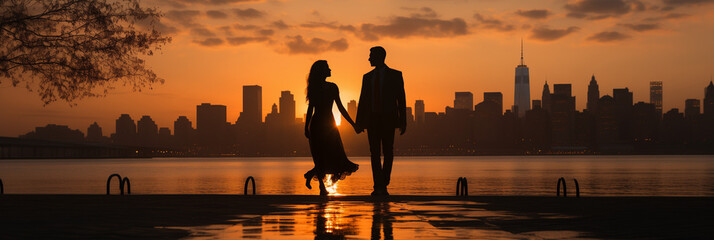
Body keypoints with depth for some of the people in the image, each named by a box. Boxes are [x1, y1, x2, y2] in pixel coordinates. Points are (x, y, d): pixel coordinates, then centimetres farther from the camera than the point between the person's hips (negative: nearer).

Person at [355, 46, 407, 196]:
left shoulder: (395, 75, 3)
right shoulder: (367, 77, 13)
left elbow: (401, 99, 1)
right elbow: (363, 100, 13)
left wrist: (403, 121, -5)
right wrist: (359, 122, 7)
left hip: (388, 119, -3)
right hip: (372, 119, 3)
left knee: (388, 153, 0)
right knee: (374, 153, -3)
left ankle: (383, 186, 9)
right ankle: (379, 187, -3)